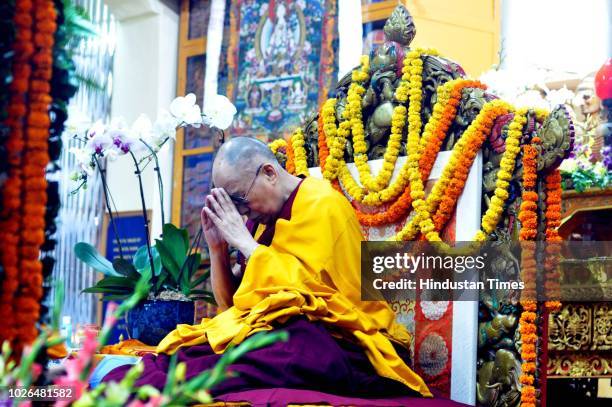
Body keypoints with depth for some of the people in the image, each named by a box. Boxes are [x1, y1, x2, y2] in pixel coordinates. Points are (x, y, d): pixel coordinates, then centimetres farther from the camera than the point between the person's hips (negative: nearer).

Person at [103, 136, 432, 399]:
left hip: (334, 341, -9)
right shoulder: (261, 218, 15)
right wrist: (217, 247, 1)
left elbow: (308, 288, -18)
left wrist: (244, 242, -12)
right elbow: (232, 304, 17)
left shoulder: (324, 206, -7)